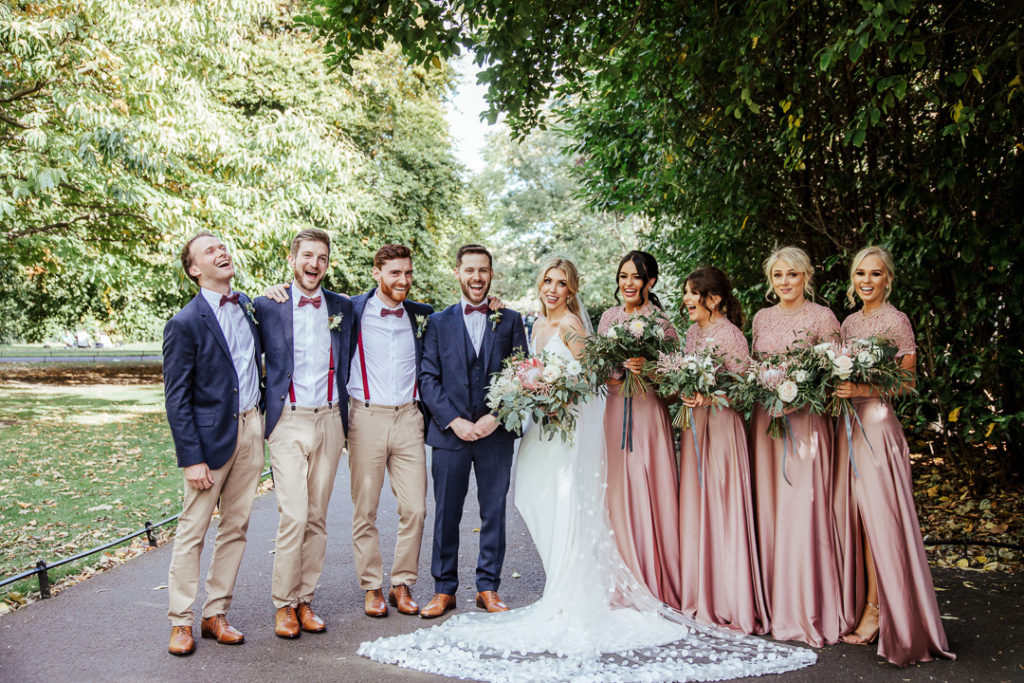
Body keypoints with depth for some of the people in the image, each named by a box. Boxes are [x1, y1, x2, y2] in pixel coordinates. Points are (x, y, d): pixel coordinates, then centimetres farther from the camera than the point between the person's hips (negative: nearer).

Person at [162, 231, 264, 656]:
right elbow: (176, 398, -10)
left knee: (236, 528, 10)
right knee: (193, 531, 2)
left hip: (251, 427, 6)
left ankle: (216, 614, 22)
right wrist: (191, 458, -16)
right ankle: (180, 622, 14)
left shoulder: (247, 306, 9)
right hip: (211, 434, -6)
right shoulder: (185, 324, -9)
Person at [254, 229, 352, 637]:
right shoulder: (268, 306, 0)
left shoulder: (342, 307, 9)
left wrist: (344, 412, 11)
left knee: (317, 518, 8)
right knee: (294, 517, -9)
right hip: (288, 422, -3)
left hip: (329, 421, 3)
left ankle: (305, 600, 19)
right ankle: (283, 604, 7)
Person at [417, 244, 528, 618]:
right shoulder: (438, 322, 8)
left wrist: (497, 417, -10)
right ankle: (444, 590, 17)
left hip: (496, 433, 0)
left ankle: (488, 588, 19)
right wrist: (454, 421, -10)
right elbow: (428, 379, 2)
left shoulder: (510, 320, 7)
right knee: (446, 515, 6)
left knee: (494, 513, 7)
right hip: (449, 432, 0)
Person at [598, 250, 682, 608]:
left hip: (648, 414, -4)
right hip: (615, 413, 4)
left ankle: (656, 586, 10)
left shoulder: (661, 324, -2)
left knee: (650, 496, -3)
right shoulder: (609, 317, 12)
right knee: (618, 496, 5)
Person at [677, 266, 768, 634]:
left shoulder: (730, 335, -11)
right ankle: (700, 597, 20)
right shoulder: (693, 332, 13)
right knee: (693, 510, 9)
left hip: (722, 428, -8)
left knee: (722, 513, -3)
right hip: (694, 425, 8)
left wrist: (709, 399, -25)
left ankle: (730, 603, 8)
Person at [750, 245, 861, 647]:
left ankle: (810, 609, 3)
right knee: (769, 506, 6)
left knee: (804, 510, -7)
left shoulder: (822, 317, -2)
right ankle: (775, 601, 16)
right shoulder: (762, 318, 14)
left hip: (807, 423, -5)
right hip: (766, 421, 5)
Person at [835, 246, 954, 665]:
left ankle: (877, 609, 2)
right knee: (855, 514, 7)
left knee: (876, 514, -5)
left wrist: (862, 389, -20)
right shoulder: (849, 322, 15)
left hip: (876, 423, -6)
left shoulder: (895, 322, -6)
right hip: (848, 423, 7)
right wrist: (836, 387, -1)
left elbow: (908, 382, -9)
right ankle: (861, 598, 14)